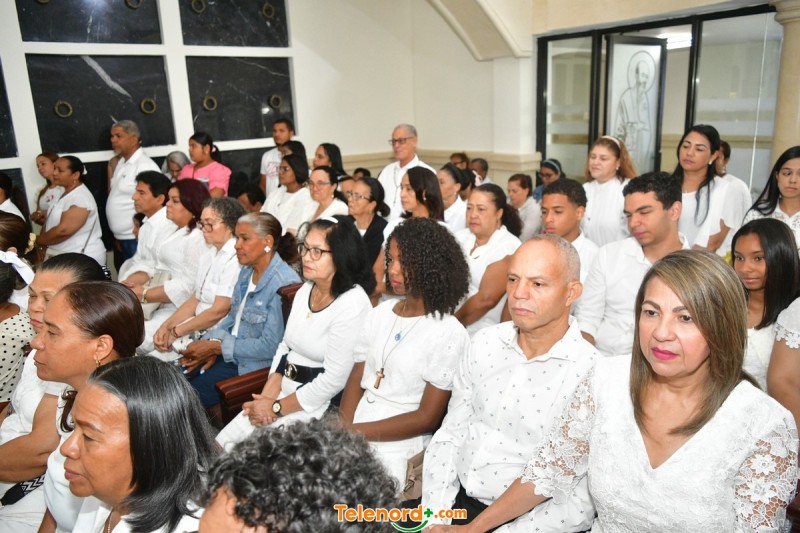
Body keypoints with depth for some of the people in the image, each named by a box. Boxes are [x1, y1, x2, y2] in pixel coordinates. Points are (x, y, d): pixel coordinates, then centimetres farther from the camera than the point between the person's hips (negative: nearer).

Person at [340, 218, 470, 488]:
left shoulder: (448, 334, -10)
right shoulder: (379, 313, 7)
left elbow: (427, 418, -11)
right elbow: (356, 380, 6)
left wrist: (355, 431, -14)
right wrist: (343, 429, -11)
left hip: (395, 451, -5)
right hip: (354, 433, 5)